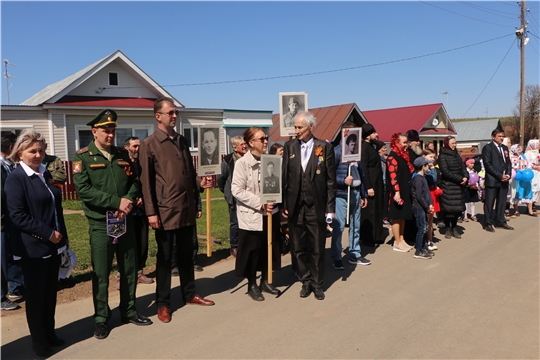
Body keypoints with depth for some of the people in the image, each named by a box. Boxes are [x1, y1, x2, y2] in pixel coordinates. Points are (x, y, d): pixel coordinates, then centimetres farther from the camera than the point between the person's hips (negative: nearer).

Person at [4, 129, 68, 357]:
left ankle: (50, 334, 29)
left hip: (53, 244, 6)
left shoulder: (45, 174, 11)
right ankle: (39, 341, 22)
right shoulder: (16, 178, -10)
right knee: (35, 295, 7)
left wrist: (61, 235, 9)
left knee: (50, 292, 15)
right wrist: (47, 233, -18)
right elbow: (17, 215, -17)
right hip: (34, 247, -6)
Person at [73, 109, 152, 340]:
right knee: (101, 274, 5)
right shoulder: (83, 157, -5)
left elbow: (135, 181, 9)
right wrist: (116, 203, -19)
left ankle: (129, 311, 29)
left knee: (130, 269, 12)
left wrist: (129, 200, -12)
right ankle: (101, 319, 20)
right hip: (100, 224, -4)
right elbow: (83, 189, -15)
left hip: (126, 221, 5)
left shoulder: (123, 155, 10)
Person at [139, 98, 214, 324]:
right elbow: (146, 181, -8)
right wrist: (151, 212, -13)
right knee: (165, 258, 6)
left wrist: (195, 203, 13)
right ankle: (163, 304, 18)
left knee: (186, 255, 15)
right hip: (165, 211, -5)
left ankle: (190, 294, 29)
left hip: (187, 209, 5)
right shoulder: (149, 144, -4)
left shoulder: (182, 141, 13)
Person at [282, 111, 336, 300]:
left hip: (317, 207, -2)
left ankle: (317, 283, 24)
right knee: (299, 248, 11)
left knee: (317, 248, 8)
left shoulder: (324, 147, -2)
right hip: (295, 207, 2)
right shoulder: (289, 146, 4)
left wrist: (330, 207, -5)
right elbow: (284, 177, 3)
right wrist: (284, 204, -1)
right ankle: (306, 281, 27)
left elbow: (331, 180, -2)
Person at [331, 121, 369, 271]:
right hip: (341, 194, -6)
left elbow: (361, 173, 15)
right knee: (338, 226, -5)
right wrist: (343, 181, -21)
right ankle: (336, 258, 6)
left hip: (355, 193, 6)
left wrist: (364, 194, 16)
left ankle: (355, 254, 25)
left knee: (355, 226, 13)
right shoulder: (336, 151, -6)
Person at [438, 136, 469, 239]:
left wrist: (466, 177, -9)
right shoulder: (442, 156, -7)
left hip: (459, 186, 6)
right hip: (448, 186, -6)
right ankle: (447, 229, 10)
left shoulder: (457, 155, 14)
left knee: (457, 207, 7)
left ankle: (454, 228, 16)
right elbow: (446, 172, -15)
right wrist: (460, 179, -16)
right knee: (448, 208, -2)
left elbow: (463, 167, 11)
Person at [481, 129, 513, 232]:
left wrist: (508, 175, -1)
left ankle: (500, 221, 21)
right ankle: (488, 223, 6)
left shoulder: (505, 148, 17)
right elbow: (487, 164, -12)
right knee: (489, 203, -1)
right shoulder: (487, 148, -6)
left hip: (504, 180, 7)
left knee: (502, 202, 11)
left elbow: (508, 163, 17)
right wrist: (500, 176, -14)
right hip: (492, 180, -7)